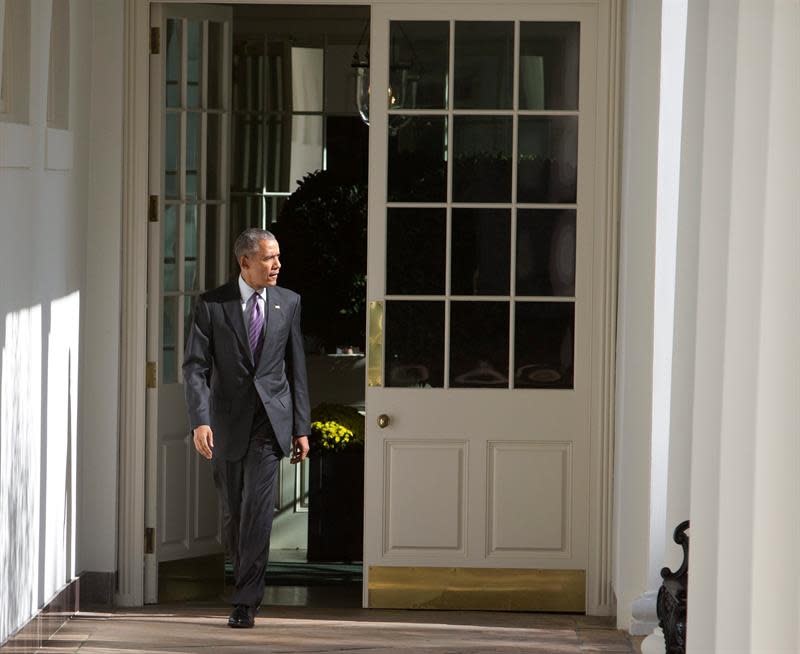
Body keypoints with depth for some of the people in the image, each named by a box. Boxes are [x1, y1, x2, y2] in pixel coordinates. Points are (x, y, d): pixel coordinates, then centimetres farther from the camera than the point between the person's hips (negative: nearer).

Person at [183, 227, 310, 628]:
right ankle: (247, 580, 33)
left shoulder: (288, 303, 6)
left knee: (258, 509, -11)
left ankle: (245, 602, -7)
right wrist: (200, 421, -20)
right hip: (227, 421, 0)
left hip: (271, 419, 0)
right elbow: (195, 366, -7)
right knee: (232, 512, 8)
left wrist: (301, 428, 7)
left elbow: (296, 368, 10)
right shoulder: (212, 305, -2)